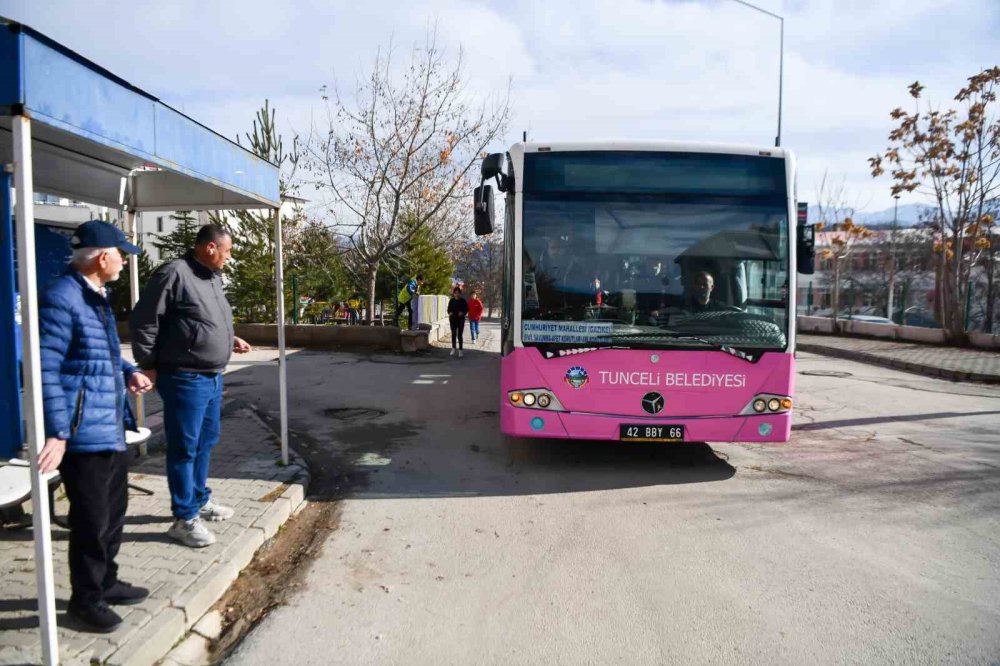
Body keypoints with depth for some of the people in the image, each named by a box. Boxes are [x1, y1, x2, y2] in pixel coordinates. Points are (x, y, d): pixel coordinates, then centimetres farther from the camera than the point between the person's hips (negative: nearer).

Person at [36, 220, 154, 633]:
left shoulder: (98, 297, 14)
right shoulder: (61, 298, -18)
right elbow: (45, 370, -22)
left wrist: (128, 372, 9)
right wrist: (57, 433, -25)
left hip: (111, 428, 10)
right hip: (83, 433, -10)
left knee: (114, 510, 21)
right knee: (91, 519, 4)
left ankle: (106, 582, 38)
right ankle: (85, 599, 23)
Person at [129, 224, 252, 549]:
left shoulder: (213, 278, 13)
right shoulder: (174, 273, -15)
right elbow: (142, 321, -14)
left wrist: (230, 340, 11)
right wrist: (149, 365, -12)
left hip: (213, 377, 9)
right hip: (185, 379, -9)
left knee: (206, 443, 19)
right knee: (184, 448, 0)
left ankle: (200, 500, 35)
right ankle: (184, 518, 11)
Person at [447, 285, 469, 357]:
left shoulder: (463, 301, -2)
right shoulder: (451, 301, 3)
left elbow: (466, 309, 3)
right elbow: (449, 309, 10)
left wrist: (463, 313, -16)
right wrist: (449, 313, -11)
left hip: (461, 319, -2)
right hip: (453, 319, 2)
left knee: (459, 335, -4)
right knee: (453, 334, 9)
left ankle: (460, 351, 0)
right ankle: (453, 349, 22)